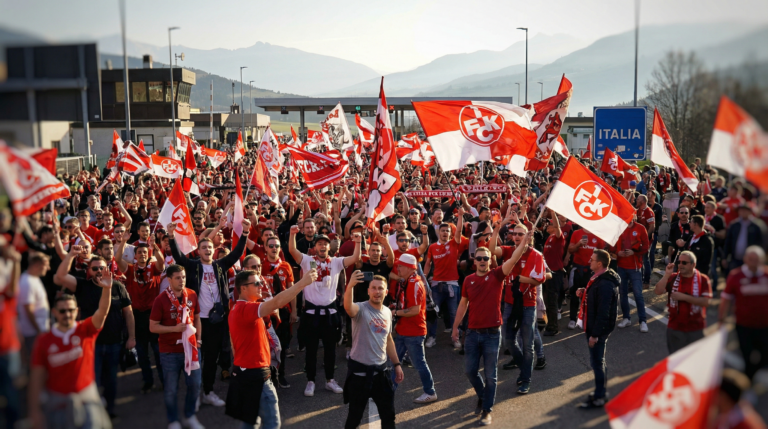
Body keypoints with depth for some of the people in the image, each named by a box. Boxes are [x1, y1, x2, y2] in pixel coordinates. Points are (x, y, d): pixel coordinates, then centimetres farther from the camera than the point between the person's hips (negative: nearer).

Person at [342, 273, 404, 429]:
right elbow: (348, 307, -40)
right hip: (360, 369, -6)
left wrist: (396, 364, 16)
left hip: (380, 369, 6)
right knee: (355, 415, 7)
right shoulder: (361, 309, -15)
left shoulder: (387, 312, 6)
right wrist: (350, 286, -57)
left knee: (388, 413, 16)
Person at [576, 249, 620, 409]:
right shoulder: (597, 278, 7)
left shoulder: (605, 285, -26)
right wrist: (583, 293, 1)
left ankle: (599, 398, 11)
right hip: (593, 327, 11)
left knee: (597, 362, 0)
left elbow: (603, 312, -27)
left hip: (599, 329, -11)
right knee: (599, 361, 20)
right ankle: (601, 391, 34)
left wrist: (595, 334, -23)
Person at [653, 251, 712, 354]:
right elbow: (658, 291, -11)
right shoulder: (673, 278, 2)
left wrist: (684, 297, -21)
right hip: (675, 328, 2)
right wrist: (667, 275, -19)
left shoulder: (703, 279, -6)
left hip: (696, 329, -2)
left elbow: (705, 302, -16)